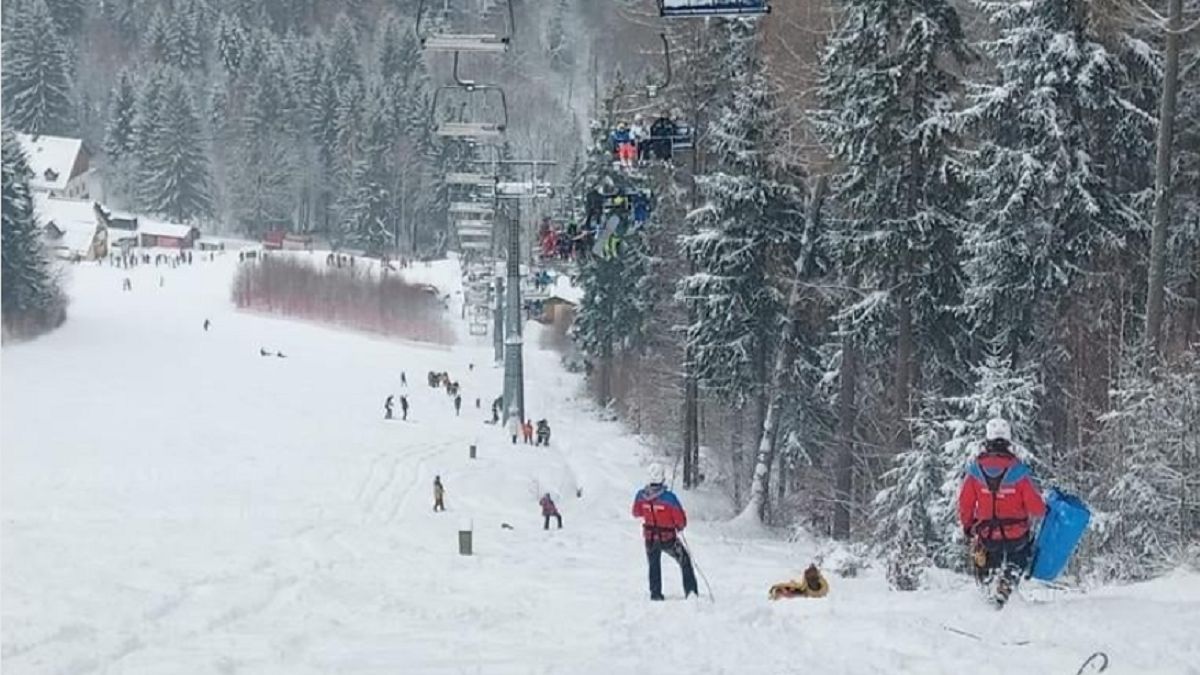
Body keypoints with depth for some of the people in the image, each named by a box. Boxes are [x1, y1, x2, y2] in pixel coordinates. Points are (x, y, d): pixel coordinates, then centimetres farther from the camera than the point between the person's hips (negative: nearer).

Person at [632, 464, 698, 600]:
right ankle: (691, 591, 14)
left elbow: (636, 513, 6)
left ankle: (655, 593, 28)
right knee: (685, 562, 17)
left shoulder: (641, 495, -13)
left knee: (654, 566, 25)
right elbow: (681, 519, -18)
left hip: (650, 538, 3)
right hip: (668, 538, -3)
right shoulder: (669, 497, -26)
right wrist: (680, 526, 5)